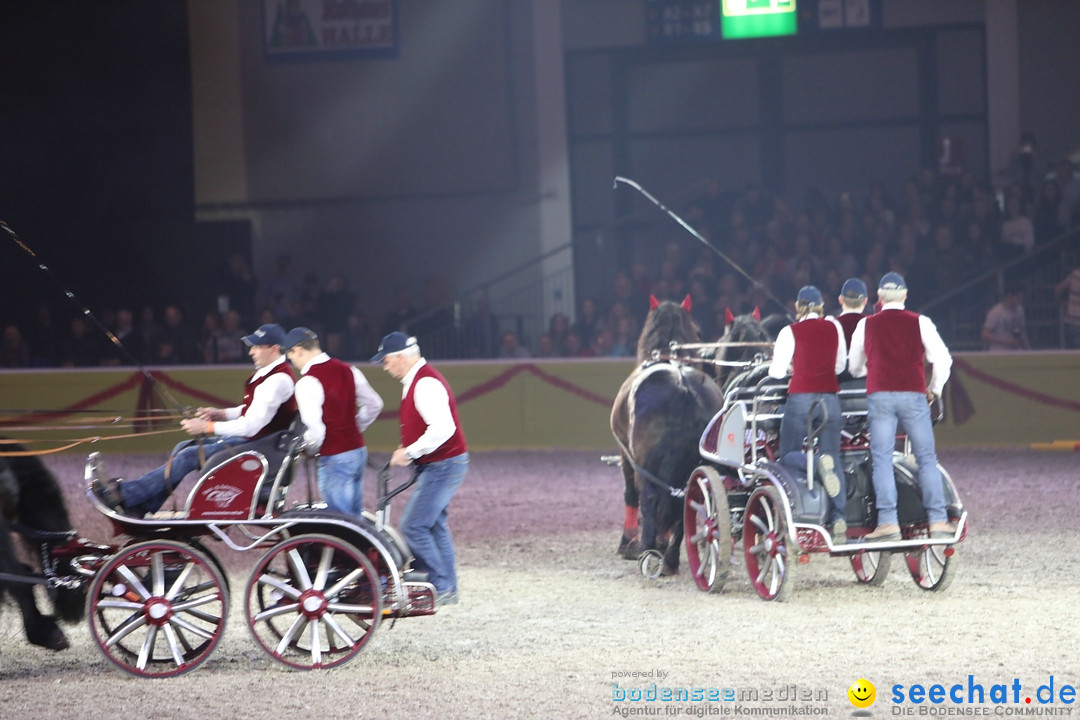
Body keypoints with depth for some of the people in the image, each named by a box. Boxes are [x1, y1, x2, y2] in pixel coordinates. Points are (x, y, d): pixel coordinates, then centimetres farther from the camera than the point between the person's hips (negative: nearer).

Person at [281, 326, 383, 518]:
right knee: (355, 518, 16)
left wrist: (309, 449, -3)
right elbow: (374, 405, 16)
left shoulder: (308, 382, -17)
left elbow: (315, 429, -22)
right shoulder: (347, 371, 7)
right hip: (358, 451, 8)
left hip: (333, 459, -8)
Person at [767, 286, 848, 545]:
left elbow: (777, 371, 2)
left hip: (800, 397, -3)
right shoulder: (834, 327, 9)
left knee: (788, 457, 9)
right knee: (833, 457, 7)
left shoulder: (790, 332, -1)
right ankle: (838, 518, -9)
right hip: (829, 396, 3)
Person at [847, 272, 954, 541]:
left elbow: (854, 367, 22)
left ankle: (887, 522, -12)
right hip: (913, 395, 0)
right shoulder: (919, 323, 7)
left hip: (879, 395, 0)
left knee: (882, 460, -2)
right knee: (927, 458, 4)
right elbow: (942, 358, 1)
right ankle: (938, 520, -1)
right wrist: (935, 388, 18)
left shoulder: (866, 325, 11)